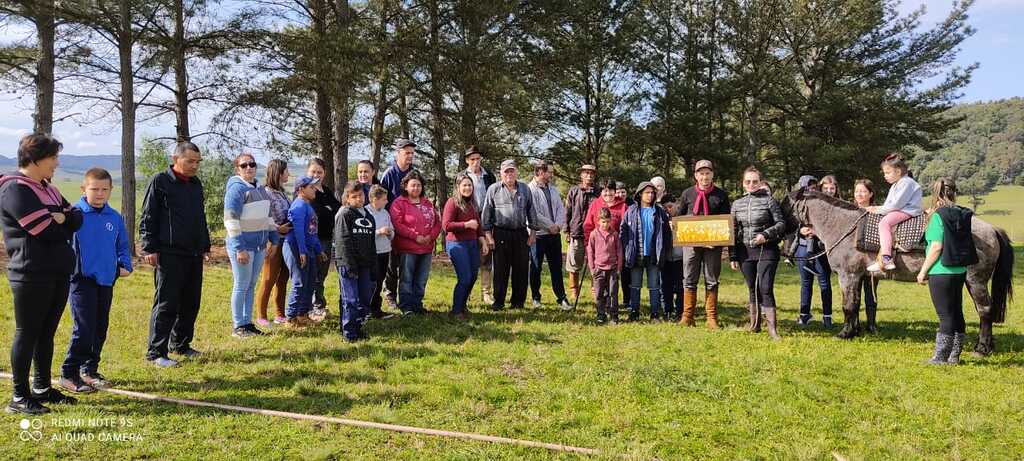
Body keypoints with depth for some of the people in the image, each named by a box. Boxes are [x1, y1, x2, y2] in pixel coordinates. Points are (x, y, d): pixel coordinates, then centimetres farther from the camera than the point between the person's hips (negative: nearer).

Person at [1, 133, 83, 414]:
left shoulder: (47, 189, 16)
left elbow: (77, 219, 11)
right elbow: (46, 230, -19)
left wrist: (61, 218, -10)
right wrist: (63, 223, 1)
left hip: (59, 273, 8)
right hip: (32, 275, -8)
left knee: (46, 333, 14)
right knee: (27, 334, 0)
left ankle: (42, 388, 24)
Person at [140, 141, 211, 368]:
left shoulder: (196, 184, 17)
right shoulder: (160, 181, -4)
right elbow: (147, 218, -6)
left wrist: (205, 246, 23)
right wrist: (149, 248, -12)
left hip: (194, 255, 7)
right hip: (169, 254, -7)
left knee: (191, 303, 11)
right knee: (166, 303, -5)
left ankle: (180, 344, 24)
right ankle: (156, 352, 1)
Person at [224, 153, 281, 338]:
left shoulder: (260, 189, 14)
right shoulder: (236, 188, -10)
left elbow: (267, 216, 23)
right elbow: (231, 220, -16)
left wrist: (274, 239, 19)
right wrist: (239, 248, -20)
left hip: (259, 245, 7)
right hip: (243, 245, -7)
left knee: (251, 286, 12)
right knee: (241, 286, -1)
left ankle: (248, 322, 20)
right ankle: (238, 326, 7)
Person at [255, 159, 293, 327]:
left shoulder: (282, 192, 12)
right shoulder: (266, 192, -12)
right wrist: (278, 229, -20)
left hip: (286, 242, 8)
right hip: (274, 242, -8)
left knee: (282, 280, 13)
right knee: (268, 280, 0)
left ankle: (280, 315, 22)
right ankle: (261, 316, 10)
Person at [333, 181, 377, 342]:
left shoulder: (368, 216, 16)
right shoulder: (344, 214, -5)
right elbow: (343, 242, -12)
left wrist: (373, 267, 14)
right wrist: (350, 265, -17)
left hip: (364, 265, 7)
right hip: (347, 264, -7)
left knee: (365, 299, 8)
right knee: (351, 300, -4)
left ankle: (358, 327, 21)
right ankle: (349, 333, 4)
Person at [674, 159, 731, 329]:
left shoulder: (721, 195, 5)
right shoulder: (687, 194, 6)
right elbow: (678, 216, 12)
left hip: (713, 243, 0)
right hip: (691, 243, 0)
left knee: (711, 281, 5)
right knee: (689, 280, 4)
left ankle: (712, 318, 12)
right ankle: (687, 316, 12)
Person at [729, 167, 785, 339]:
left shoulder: (769, 200, -1)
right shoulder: (737, 204, 10)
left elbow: (781, 223, 0)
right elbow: (733, 231, 11)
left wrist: (765, 234, -17)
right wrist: (732, 256, 7)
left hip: (766, 250, -4)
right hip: (745, 251, 4)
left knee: (766, 288, -9)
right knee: (752, 288, 11)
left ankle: (772, 328, -6)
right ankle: (754, 323, 22)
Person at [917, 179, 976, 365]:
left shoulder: (938, 216, -14)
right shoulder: (962, 215, 6)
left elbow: (937, 247, -18)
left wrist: (923, 271, -9)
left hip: (941, 273, -7)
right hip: (960, 271, 7)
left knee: (945, 316, -2)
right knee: (957, 314, 14)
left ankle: (940, 357, 6)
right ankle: (954, 355, 24)